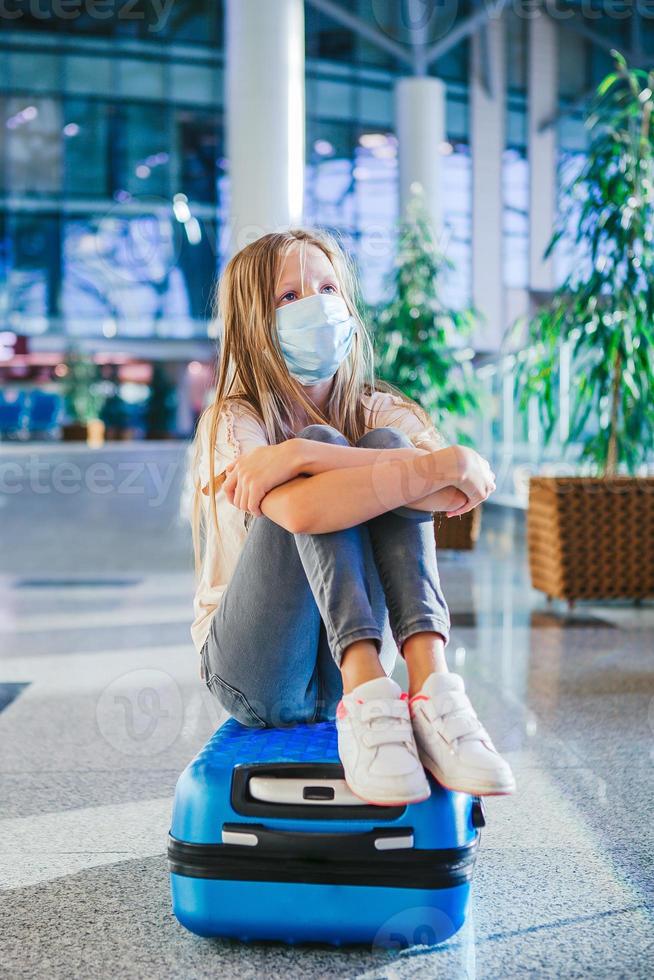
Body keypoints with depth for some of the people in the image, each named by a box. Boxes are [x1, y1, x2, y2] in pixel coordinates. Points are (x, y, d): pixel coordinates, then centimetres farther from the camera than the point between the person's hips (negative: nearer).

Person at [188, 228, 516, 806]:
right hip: (257, 673, -3)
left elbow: (460, 490, -20)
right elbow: (300, 509, -31)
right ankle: (373, 696, -35)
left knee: (387, 445, -18)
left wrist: (298, 454, -28)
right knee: (325, 445, -23)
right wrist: (440, 465, -30)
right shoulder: (231, 422, -7)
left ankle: (430, 685, -32)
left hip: (350, 660, 3)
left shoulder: (380, 411, 4)